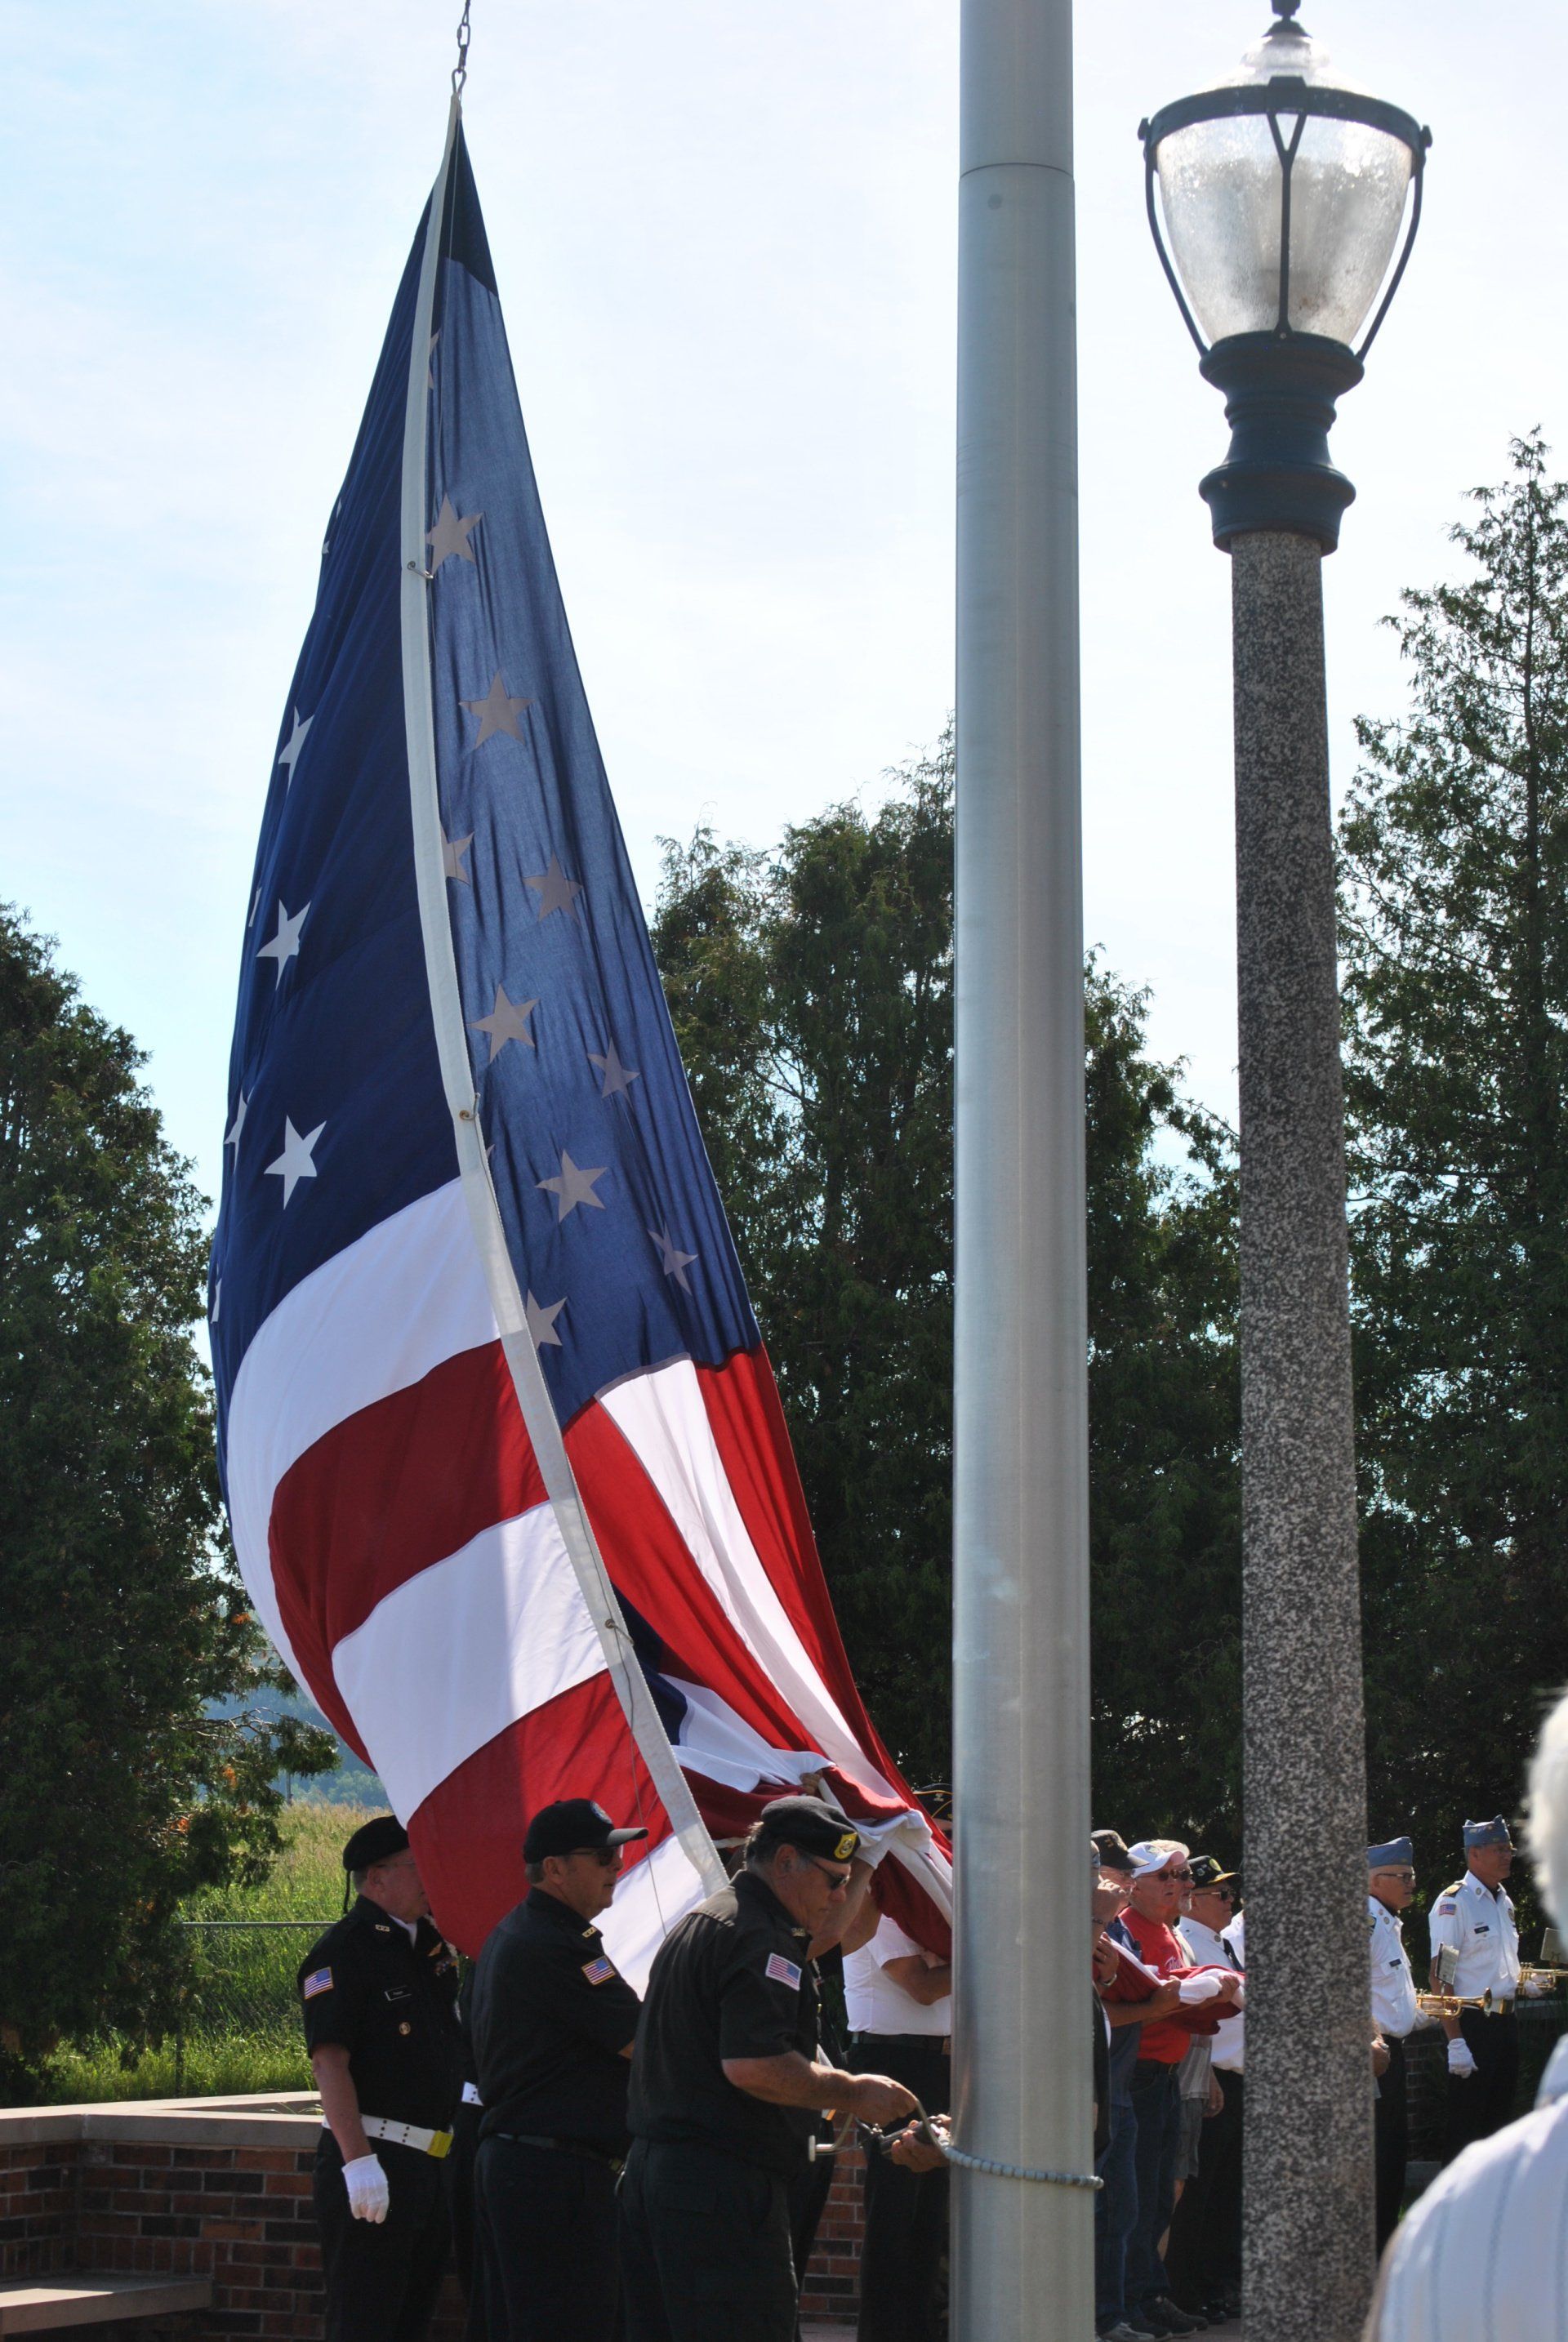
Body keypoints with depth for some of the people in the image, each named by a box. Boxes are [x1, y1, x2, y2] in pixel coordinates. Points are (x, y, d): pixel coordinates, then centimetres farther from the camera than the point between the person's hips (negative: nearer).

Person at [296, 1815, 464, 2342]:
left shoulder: (433, 1943, 14)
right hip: (372, 2162, -8)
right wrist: (358, 2161, -25)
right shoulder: (342, 1951, -11)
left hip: (428, 2159, 8)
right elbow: (328, 2062, -18)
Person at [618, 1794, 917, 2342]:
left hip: (650, 2168, 10)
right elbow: (753, 2066, -23)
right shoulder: (760, 1937, -13)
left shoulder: (696, 1924, 21)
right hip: (720, 2188, -10)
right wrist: (852, 2093, -11)